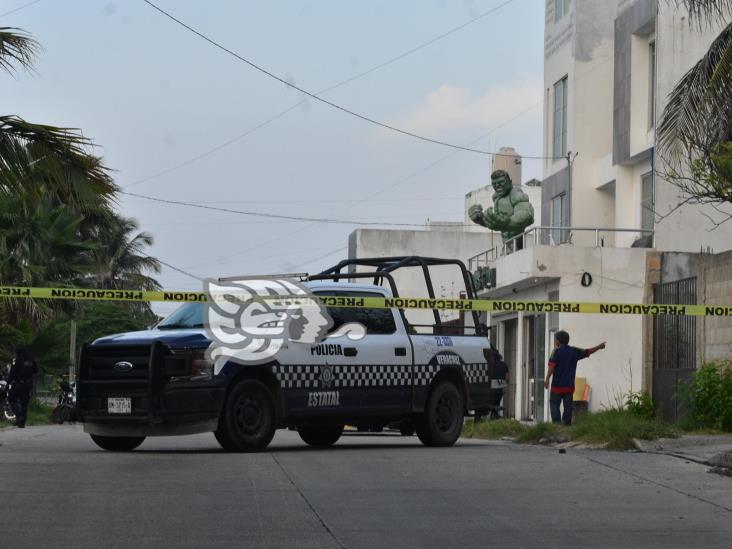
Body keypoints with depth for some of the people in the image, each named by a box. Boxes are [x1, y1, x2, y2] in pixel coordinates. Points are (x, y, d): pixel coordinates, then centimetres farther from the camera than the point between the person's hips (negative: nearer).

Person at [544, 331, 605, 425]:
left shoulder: (557, 351, -8)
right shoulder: (574, 351, 6)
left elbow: (552, 366, -16)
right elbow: (587, 352, 16)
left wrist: (547, 379, -14)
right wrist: (599, 347, 29)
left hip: (557, 385, -4)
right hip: (569, 386, 4)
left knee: (554, 404, -1)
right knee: (568, 406, 9)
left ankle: (556, 422, -13)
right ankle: (567, 423, 7)